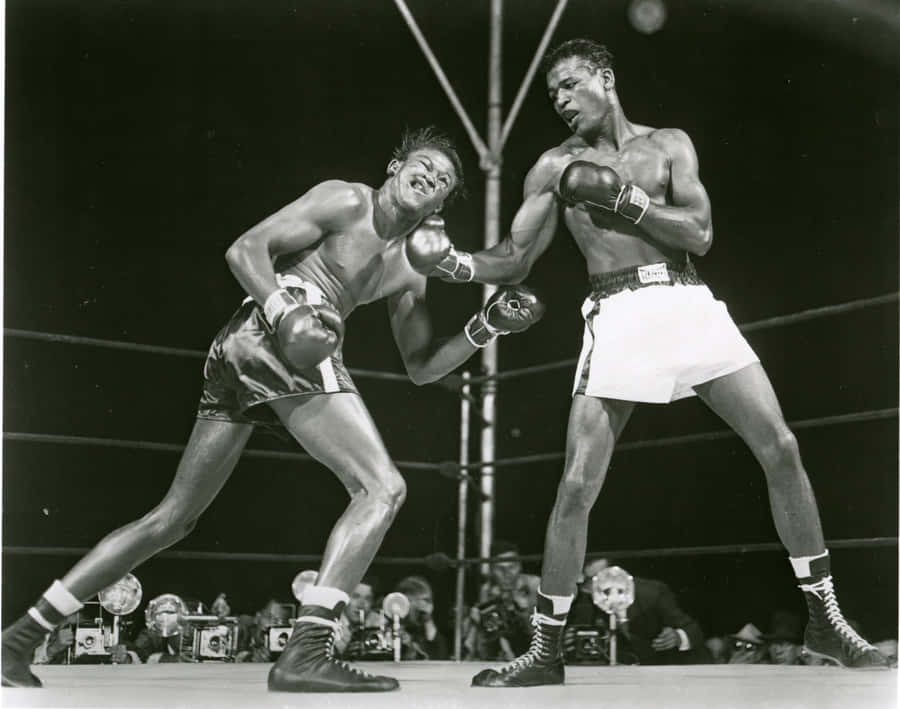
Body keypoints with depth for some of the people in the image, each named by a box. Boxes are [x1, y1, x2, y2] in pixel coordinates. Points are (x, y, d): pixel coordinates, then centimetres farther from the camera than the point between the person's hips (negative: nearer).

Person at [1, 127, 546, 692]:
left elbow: (421, 367, 27)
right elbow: (245, 249, -4)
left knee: (172, 519, 12)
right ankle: (306, 653, -21)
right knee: (383, 487, -11)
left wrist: (486, 327, 15)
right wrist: (285, 311, -20)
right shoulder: (346, 201, 4)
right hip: (273, 337, -9)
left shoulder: (408, 269, 26)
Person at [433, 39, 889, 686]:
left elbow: (699, 234, -2)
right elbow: (515, 260, 7)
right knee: (578, 486, -8)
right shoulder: (557, 166, 10)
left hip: (690, 308, 1)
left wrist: (621, 195, -11)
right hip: (618, 317, -1)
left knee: (781, 449, -4)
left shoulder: (669, 144, 11)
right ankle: (546, 651, 5)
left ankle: (825, 620, 9)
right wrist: (455, 264, -12)